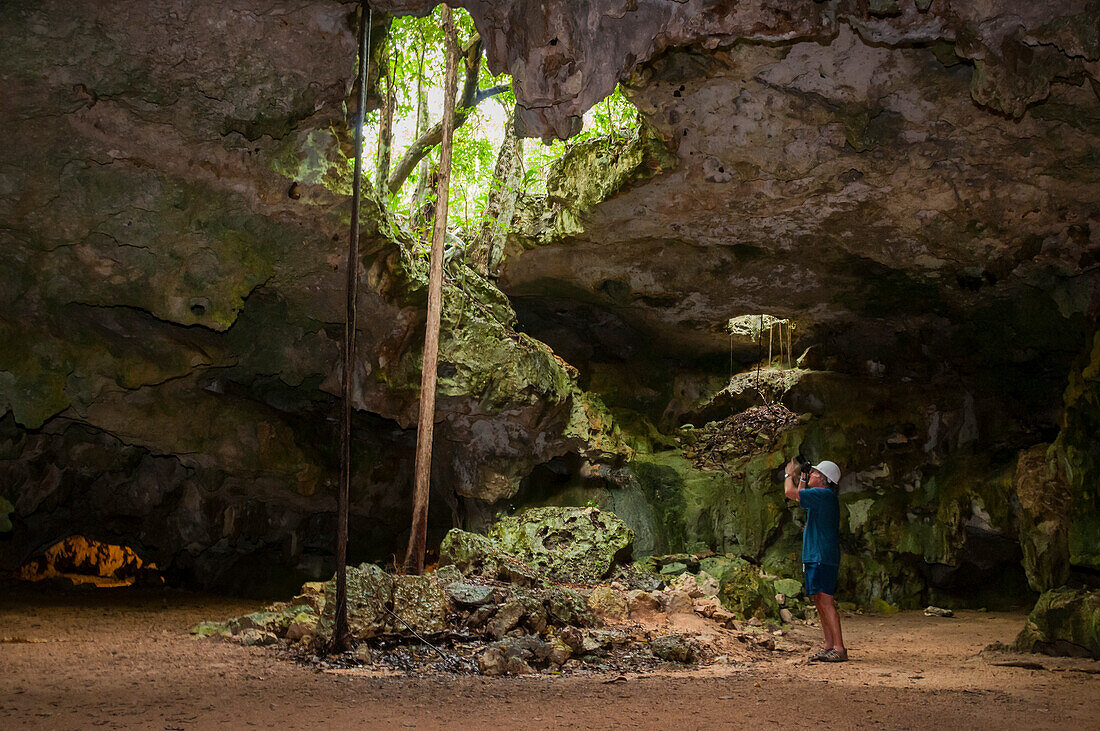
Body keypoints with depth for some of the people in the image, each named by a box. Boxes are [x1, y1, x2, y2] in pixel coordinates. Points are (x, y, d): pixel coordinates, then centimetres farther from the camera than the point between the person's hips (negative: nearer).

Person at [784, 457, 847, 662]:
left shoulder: (824, 495, -13)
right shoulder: (821, 496, 17)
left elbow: (790, 492, -18)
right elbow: (800, 496, 38)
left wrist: (789, 474, 0)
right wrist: (802, 477, 28)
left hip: (822, 558, -10)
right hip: (814, 556, 10)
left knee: (825, 599, -12)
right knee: (819, 600, 11)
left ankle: (839, 648, -11)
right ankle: (829, 645, 15)